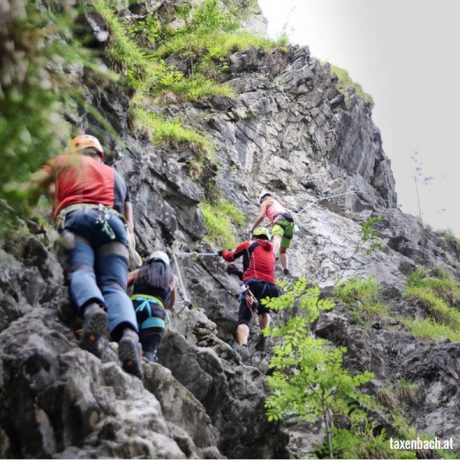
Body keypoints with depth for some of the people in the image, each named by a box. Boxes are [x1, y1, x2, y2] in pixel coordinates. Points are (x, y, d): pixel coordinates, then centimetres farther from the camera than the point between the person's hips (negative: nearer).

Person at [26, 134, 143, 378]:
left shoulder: (62, 160, 32)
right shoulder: (115, 174, 40)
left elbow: (31, 187, 20)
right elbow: (130, 224, 34)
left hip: (76, 216, -2)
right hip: (114, 222, 2)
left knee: (80, 271, -20)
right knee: (114, 285, -13)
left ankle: (93, 309, -57)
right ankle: (128, 334, -46)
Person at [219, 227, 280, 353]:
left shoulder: (249, 245, 17)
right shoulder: (271, 252, 29)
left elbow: (229, 257, 25)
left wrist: (224, 252, 48)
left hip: (253, 285, -4)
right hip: (271, 288, 4)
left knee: (244, 319, -10)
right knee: (264, 311, 33)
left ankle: (243, 346, -37)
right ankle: (262, 339, 12)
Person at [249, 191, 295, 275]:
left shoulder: (265, 203, 18)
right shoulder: (278, 203, 41)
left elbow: (261, 216, 2)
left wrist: (252, 229, 9)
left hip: (281, 220, -7)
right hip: (290, 222, 7)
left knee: (277, 238, -35)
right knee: (283, 250, 16)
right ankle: (285, 270, -2)